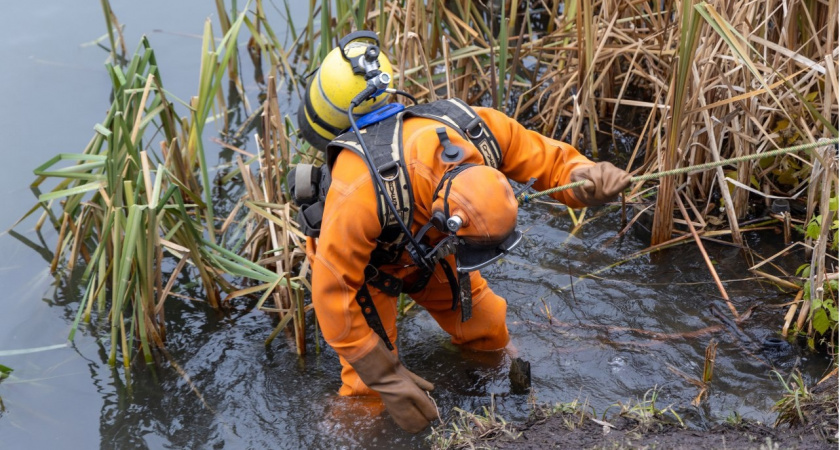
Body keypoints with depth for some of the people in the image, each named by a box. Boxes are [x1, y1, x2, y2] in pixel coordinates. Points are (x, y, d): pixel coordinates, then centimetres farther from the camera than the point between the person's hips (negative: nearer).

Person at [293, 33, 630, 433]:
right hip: (359, 257, -4)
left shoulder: (482, 130, -35)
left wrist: (586, 177, -43)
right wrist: (385, 377, -32)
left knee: (487, 335, 11)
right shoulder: (362, 193, -48)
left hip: (424, 239, 5)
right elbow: (331, 289, -37)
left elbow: (548, 160, -18)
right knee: (370, 394, -7)